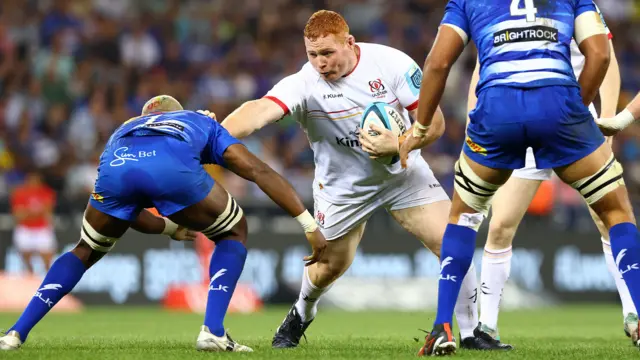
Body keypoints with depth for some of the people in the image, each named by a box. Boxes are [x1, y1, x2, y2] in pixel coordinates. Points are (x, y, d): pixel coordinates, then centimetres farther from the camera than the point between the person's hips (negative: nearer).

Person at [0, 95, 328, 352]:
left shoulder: (124, 129, 48)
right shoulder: (205, 124, 42)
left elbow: (127, 213, 47)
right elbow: (260, 171, 30)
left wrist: (171, 228, 65)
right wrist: (310, 226, 28)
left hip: (116, 165, 3)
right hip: (172, 166, -2)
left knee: (86, 251, 30)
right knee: (233, 234, 25)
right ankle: (212, 331, 10)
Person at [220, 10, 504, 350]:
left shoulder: (392, 63, -19)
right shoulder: (303, 84, -24)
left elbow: (434, 121, -14)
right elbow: (260, 110, -43)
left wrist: (400, 144, -32)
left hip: (402, 172, 1)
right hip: (341, 188, -1)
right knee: (329, 265, 10)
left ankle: (471, 331, 4)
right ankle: (301, 315, 45)